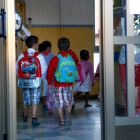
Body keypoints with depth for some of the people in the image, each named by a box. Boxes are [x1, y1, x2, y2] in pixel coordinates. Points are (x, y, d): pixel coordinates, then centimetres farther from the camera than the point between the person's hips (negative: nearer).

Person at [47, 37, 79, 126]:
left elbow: (50, 72, -1)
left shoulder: (54, 59, -7)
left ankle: (62, 120, 7)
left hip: (58, 85, -1)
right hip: (68, 84, 1)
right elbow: (77, 61, 22)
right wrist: (70, 51, 23)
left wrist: (49, 82, 13)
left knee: (59, 103, 6)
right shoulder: (72, 57, -3)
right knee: (69, 101, 15)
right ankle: (68, 113, -12)